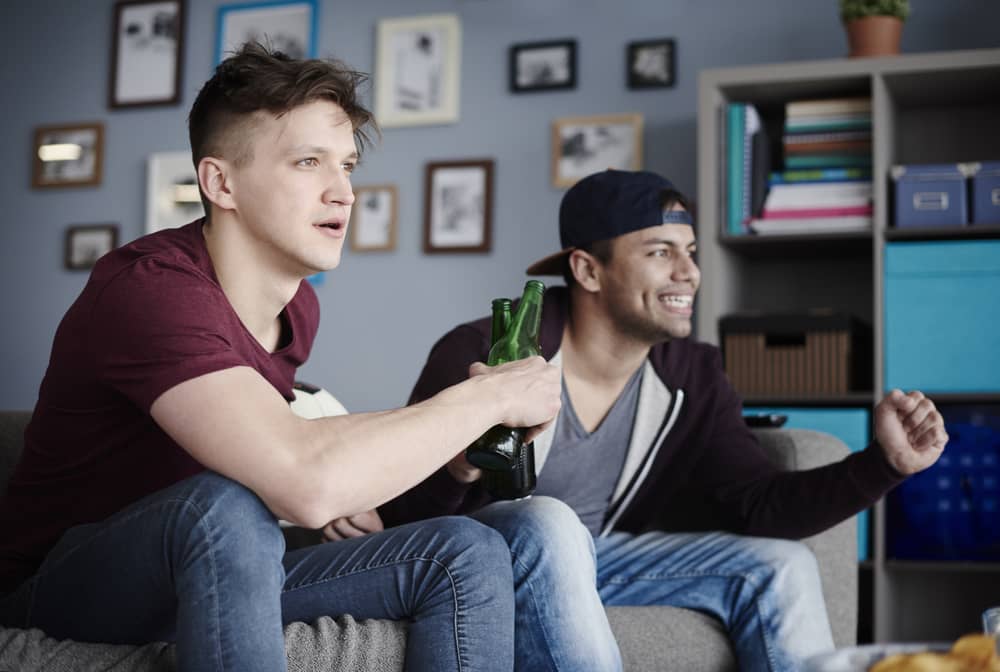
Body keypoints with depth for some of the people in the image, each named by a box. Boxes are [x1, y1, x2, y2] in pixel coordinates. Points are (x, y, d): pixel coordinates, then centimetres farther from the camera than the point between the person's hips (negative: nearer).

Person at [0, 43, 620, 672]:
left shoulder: (298, 304, 1)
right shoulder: (148, 287, -27)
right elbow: (308, 479, -41)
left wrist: (340, 493, -2)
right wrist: (490, 395, -27)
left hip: (217, 573, 8)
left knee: (468, 554, -7)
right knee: (224, 507, -38)